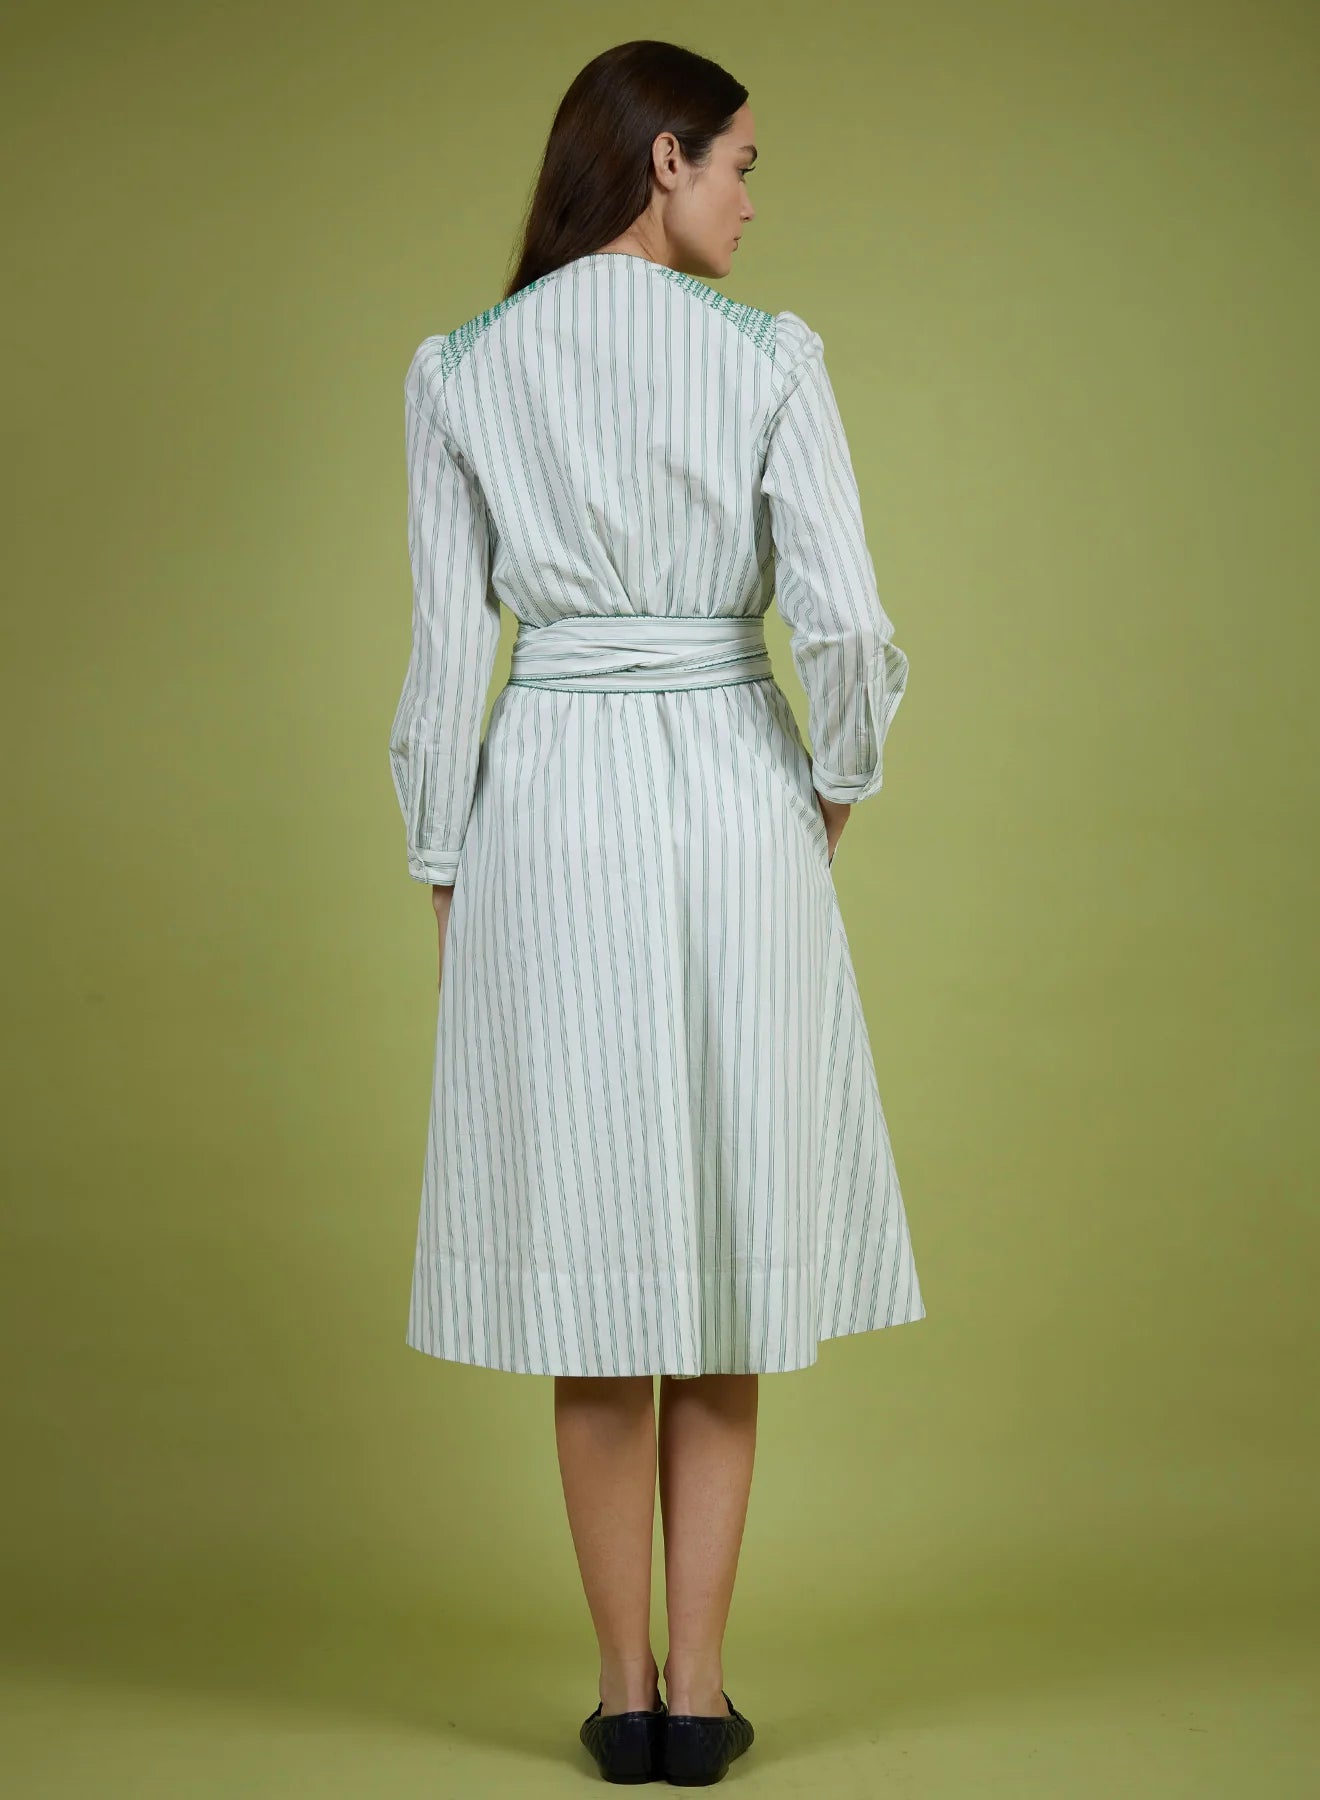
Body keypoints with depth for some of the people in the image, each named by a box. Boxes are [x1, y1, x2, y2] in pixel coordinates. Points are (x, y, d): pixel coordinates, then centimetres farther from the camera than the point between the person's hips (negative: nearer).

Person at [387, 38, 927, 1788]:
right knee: (725, 1243, 10)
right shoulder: (768, 355, -4)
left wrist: (445, 884, 8)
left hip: (550, 806, 1)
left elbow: (446, 654, 0)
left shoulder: (459, 371, 1)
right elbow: (845, 620, -12)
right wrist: (842, 784, 7)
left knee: (593, 1245, 8)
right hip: (729, 797, -1)